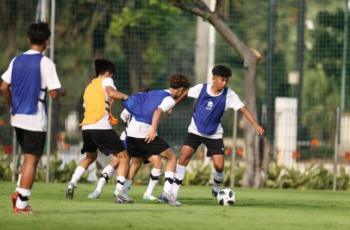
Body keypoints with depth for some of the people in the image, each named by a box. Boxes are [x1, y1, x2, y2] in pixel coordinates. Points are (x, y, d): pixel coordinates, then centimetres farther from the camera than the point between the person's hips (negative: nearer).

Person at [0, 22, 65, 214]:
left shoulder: (17, 60, 6)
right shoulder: (45, 63, -12)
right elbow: (53, 93, -16)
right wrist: (62, 92, 6)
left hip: (17, 117, 6)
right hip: (35, 118, -6)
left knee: (28, 157, 20)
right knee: (32, 160, 1)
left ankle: (19, 192, 7)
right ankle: (21, 203, 0)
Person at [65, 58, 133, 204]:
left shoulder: (89, 87, 26)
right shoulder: (106, 80, 5)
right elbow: (111, 93, -16)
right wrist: (124, 96, 1)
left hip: (86, 127, 7)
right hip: (102, 127, -7)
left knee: (90, 157, 31)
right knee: (123, 157, 0)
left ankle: (72, 184, 15)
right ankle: (119, 193, -13)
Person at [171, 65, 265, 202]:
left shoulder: (229, 95, -14)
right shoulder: (201, 89, -13)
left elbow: (243, 110, -20)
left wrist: (256, 125, -32)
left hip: (214, 134, 0)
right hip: (195, 130, 0)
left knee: (219, 166, -8)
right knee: (184, 156, -19)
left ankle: (217, 189, 25)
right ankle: (174, 192, -13)